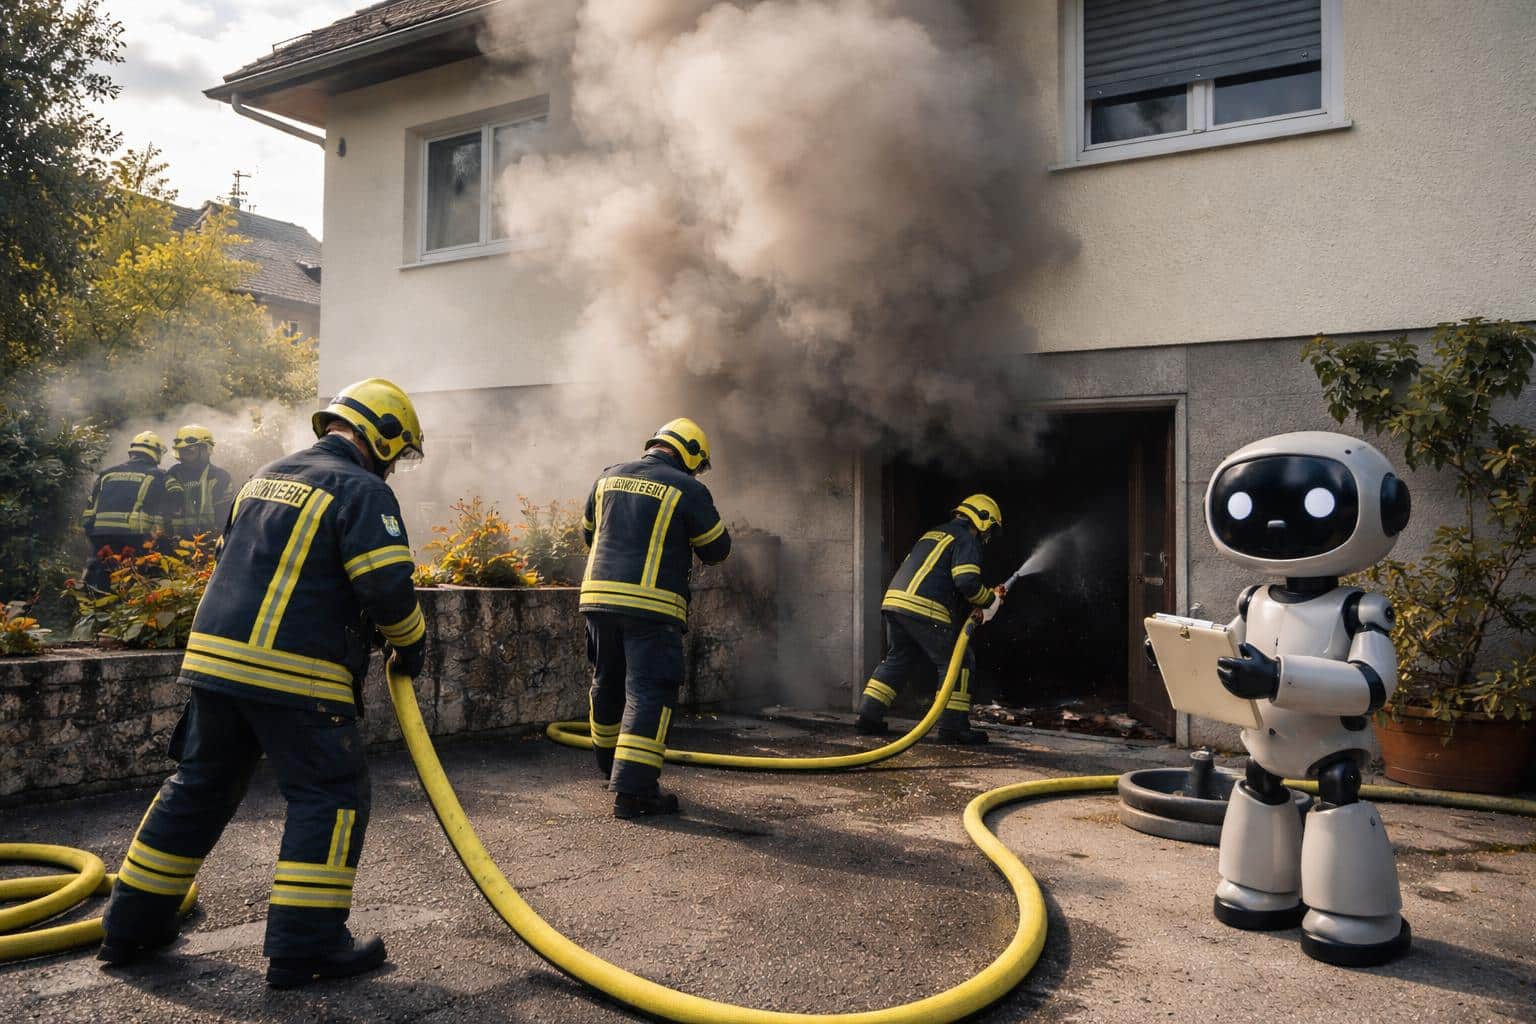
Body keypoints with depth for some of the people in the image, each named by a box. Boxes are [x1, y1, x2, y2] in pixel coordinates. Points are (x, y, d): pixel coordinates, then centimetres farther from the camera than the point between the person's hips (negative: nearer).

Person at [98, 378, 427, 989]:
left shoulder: (266, 477, 19)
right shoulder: (362, 490, -7)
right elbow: (388, 585, -16)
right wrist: (410, 641, 2)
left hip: (214, 655, 8)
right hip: (295, 674, -8)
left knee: (200, 786, 20)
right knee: (330, 797, 2)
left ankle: (133, 925, 30)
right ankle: (304, 946, 2)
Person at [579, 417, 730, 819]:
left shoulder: (608, 477, 12)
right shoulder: (688, 490, -5)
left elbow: (589, 533, 22)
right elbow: (717, 549, 3)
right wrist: (684, 543, 23)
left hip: (598, 594, 6)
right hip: (652, 605, -6)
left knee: (608, 684, 21)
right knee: (649, 693, -3)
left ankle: (611, 765, 38)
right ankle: (632, 789, -7)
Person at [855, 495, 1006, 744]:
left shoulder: (932, 534, 27)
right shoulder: (966, 540, 1)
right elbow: (967, 581, -14)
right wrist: (990, 600, 6)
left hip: (893, 600, 8)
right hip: (924, 609, -8)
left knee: (898, 659, 21)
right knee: (957, 662, 4)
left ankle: (869, 716, 19)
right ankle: (952, 726, 2)